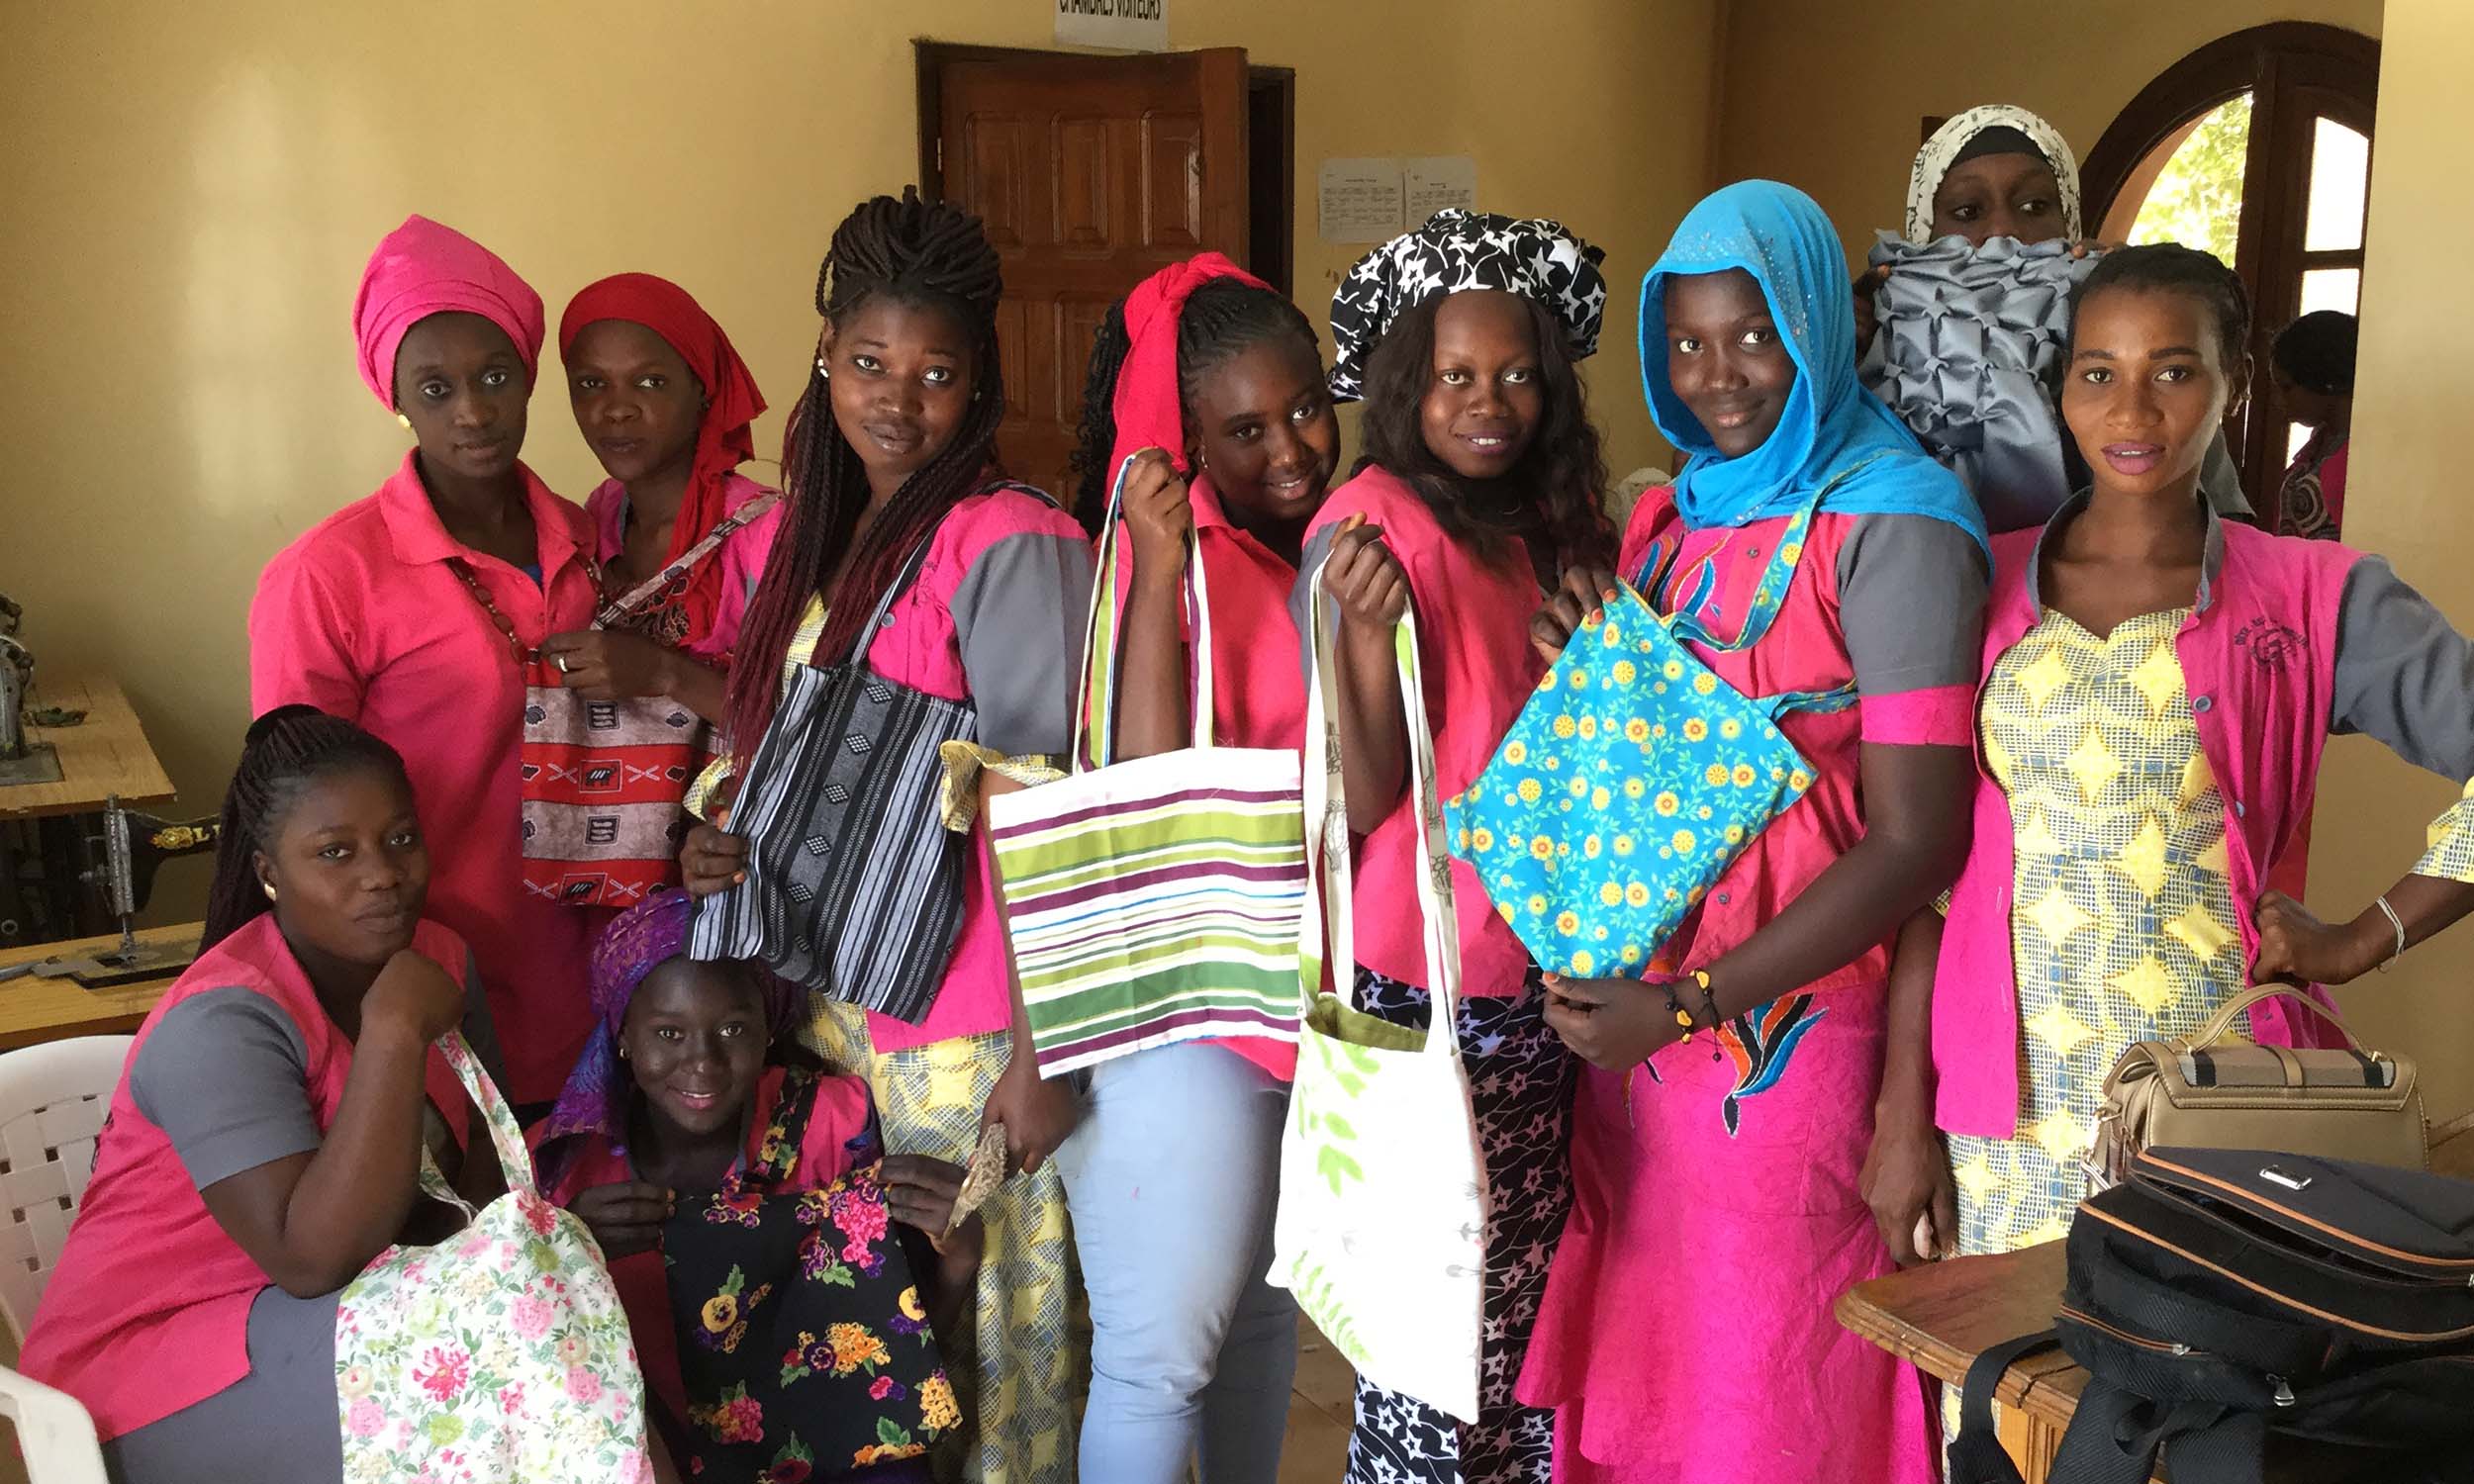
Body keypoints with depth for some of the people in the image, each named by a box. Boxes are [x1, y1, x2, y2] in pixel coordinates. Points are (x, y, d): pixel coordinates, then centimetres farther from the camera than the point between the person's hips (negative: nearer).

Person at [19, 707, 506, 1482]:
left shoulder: (439, 958, 0)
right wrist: (392, 1032, -33)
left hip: (357, 1305, 7)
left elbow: (488, 1152, 6)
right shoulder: (223, 1022, -23)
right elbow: (315, 1259, -32)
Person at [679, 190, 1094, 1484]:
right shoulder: (804, 539, 10)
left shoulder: (1009, 543, -13)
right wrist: (729, 853, 0)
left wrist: (1039, 1051, -16)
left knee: (984, 1327, 6)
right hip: (830, 1003, 7)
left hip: (964, 1027, -7)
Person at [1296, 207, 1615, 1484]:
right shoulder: (1373, 524, -13)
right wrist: (1366, 626, -30)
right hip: (1425, 987, -7)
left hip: (1544, 967, 7)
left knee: (1526, 1284, 15)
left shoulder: (1551, 524, 9)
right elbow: (1364, 803, -18)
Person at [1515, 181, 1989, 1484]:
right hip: (1633, 1005, 6)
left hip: (1789, 1022, -6)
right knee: (1637, 1348, 14)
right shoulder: (1673, 516, 10)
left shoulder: (1889, 526, -11)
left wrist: (1685, 1008, -18)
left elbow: (1916, 843, -16)